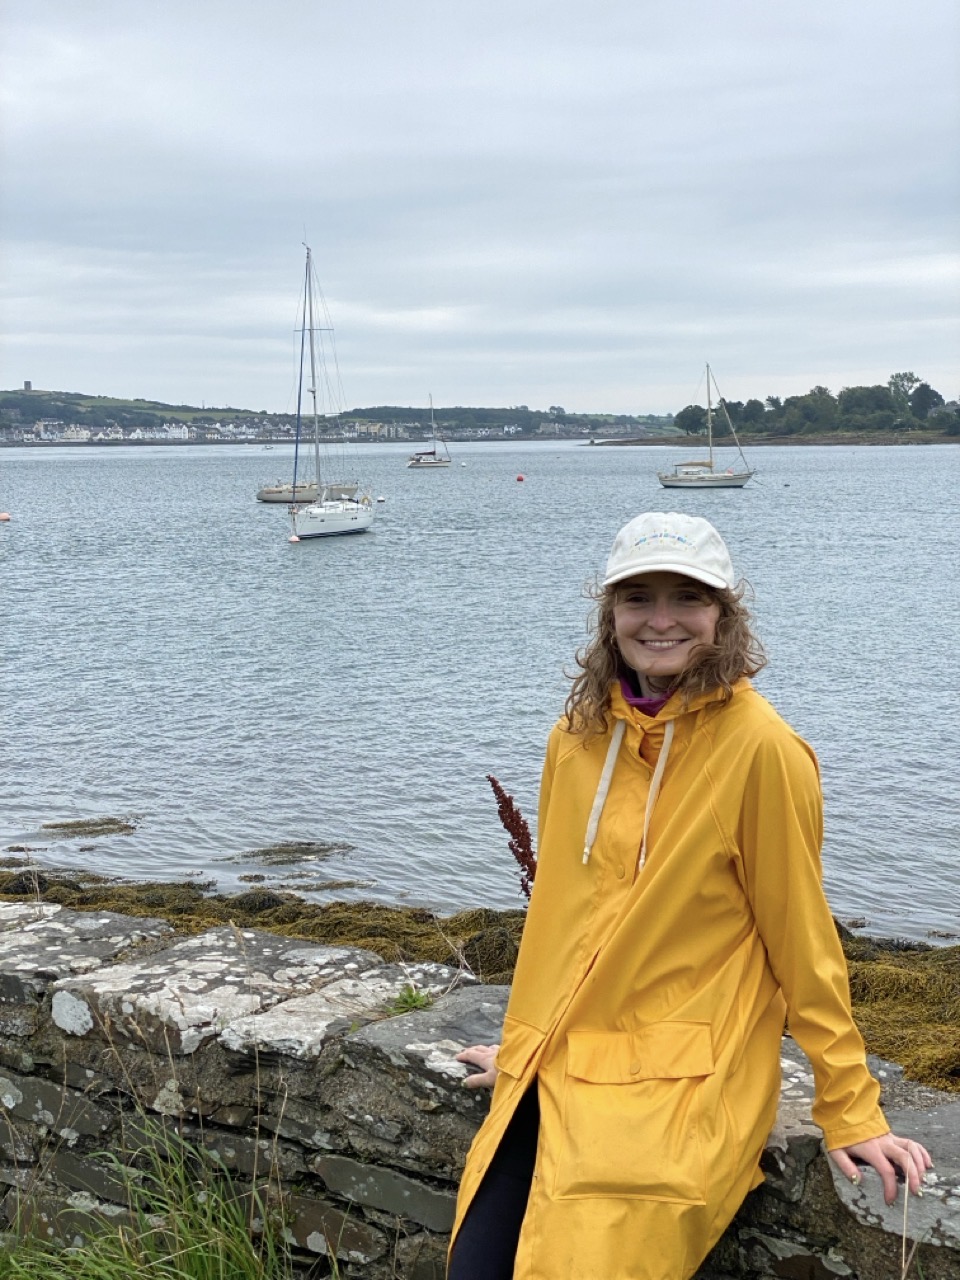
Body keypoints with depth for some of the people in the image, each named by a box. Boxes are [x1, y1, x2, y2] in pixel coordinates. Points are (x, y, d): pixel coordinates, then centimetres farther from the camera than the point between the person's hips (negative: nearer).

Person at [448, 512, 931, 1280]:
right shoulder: (579, 736, 4)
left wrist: (850, 1112, -2)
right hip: (557, 1070, 5)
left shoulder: (759, 746, -13)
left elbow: (799, 935, -7)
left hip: (683, 1081, -5)